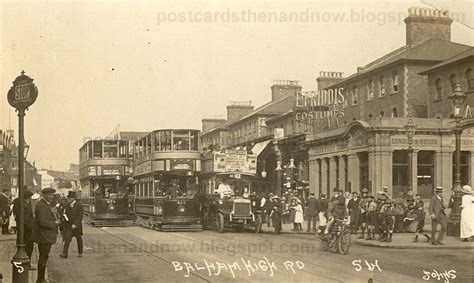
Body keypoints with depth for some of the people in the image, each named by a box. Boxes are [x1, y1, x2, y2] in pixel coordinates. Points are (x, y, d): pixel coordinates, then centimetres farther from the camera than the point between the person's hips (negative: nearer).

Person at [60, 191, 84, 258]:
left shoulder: (79, 205, -13)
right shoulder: (67, 205, 5)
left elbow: (80, 216, -17)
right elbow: (66, 214, 14)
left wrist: (75, 224, -23)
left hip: (76, 225, -4)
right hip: (69, 225, 4)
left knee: (79, 239, 11)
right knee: (67, 239, -8)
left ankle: (80, 252, 25)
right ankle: (65, 254, -14)